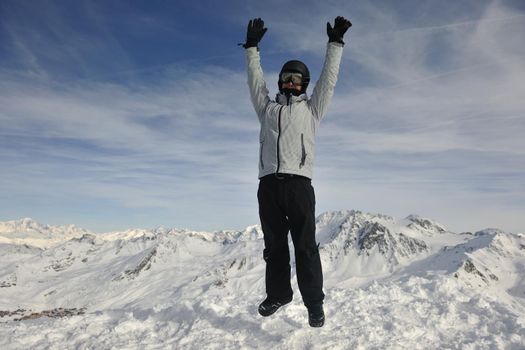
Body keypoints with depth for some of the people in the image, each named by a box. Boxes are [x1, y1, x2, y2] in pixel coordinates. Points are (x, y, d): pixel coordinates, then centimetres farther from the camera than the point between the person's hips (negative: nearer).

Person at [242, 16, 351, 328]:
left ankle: (314, 303, 3)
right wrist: (252, 47, 31)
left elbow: (329, 78, 17)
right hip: (269, 184, 3)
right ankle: (278, 294, 21)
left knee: (305, 246, -5)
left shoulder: (312, 108, 19)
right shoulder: (268, 108, 25)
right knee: (274, 245, 8)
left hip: (298, 183, -3)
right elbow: (255, 80, 29)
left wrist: (335, 43, 18)